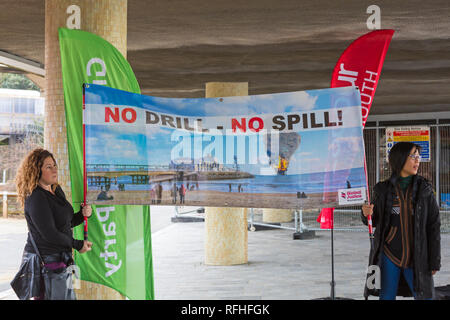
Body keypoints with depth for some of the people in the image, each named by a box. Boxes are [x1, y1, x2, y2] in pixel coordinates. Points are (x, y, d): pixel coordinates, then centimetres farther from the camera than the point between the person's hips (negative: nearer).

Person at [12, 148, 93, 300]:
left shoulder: (56, 190, 11)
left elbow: (67, 223, 21)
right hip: (44, 260, -9)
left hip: (60, 258, 9)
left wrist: (83, 214, 1)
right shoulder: (35, 198, -16)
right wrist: (78, 244, -12)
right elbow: (49, 234, -21)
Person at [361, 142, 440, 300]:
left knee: (424, 296, 2)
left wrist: (435, 261, -1)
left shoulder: (424, 189, 1)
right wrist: (366, 214, -13)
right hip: (389, 255, 0)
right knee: (386, 297, 7)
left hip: (417, 257, 0)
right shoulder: (383, 190, 2)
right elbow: (374, 222, 12)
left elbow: (434, 226, 1)